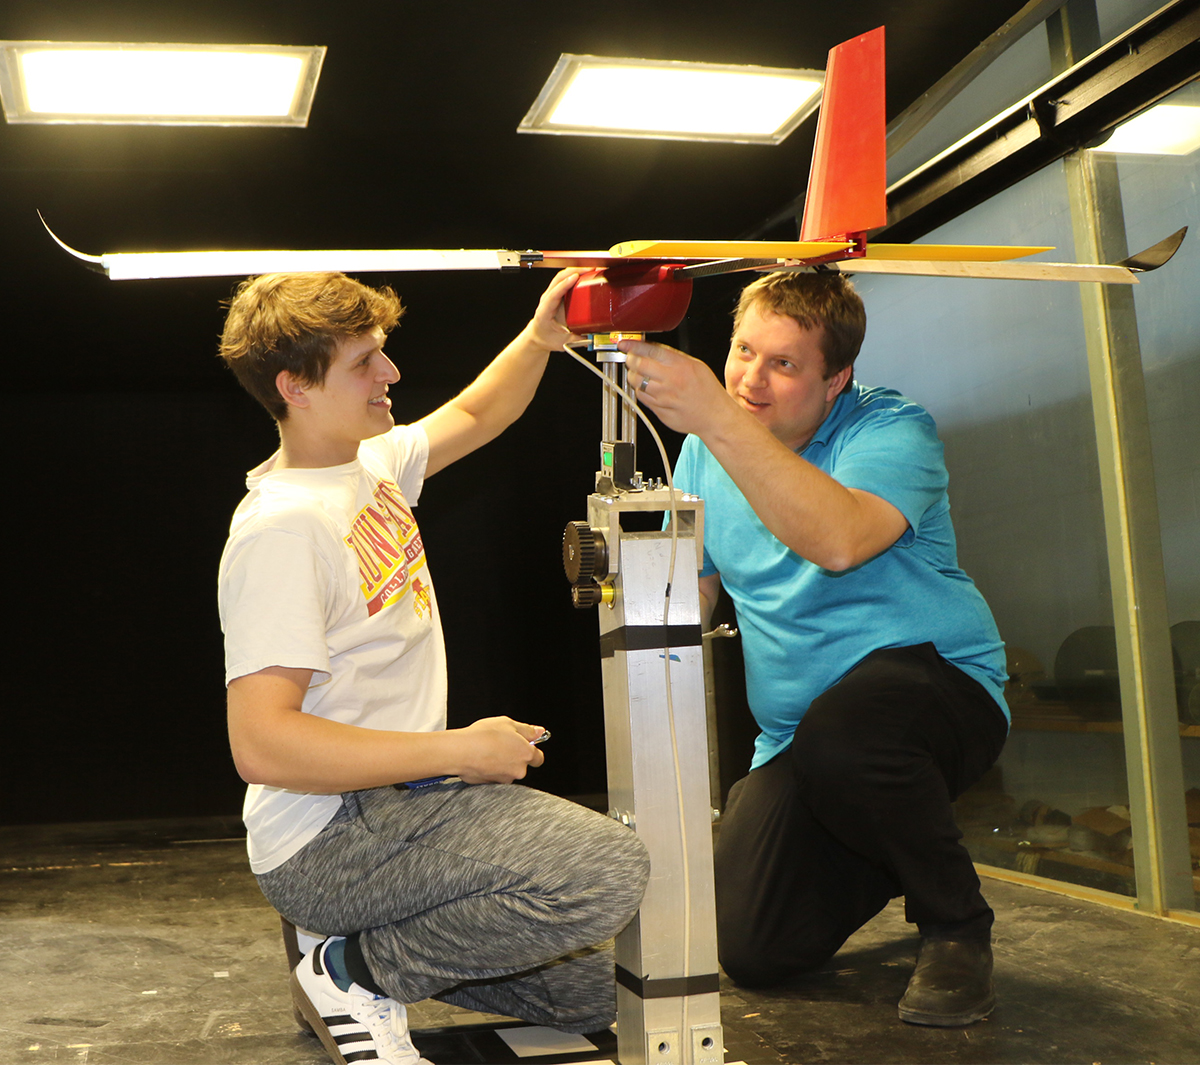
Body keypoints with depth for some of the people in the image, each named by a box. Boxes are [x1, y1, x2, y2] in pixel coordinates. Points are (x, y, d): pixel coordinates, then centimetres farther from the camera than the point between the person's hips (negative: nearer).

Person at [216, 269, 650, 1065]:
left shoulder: (372, 463, 7)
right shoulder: (282, 528, -20)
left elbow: (474, 416, 28)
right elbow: (261, 746, -27)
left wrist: (540, 339, 10)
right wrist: (460, 750, -23)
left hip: (399, 802, 9)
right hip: (331, 840, -9)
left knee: (597, 992, 11)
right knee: (610, 871, -28)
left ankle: (377, 948, 20)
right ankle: (358, 969, -8)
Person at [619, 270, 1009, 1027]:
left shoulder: (894, 431, -12)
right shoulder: (707, 454, 6)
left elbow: (839, 542, -35)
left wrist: (715, 419, -41)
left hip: (940, 685, -5)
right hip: (796, 741, 6)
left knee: (840, 731, -40)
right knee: (754, 950, -9)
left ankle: (957, 925, -10)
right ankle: (890, 854, 25)